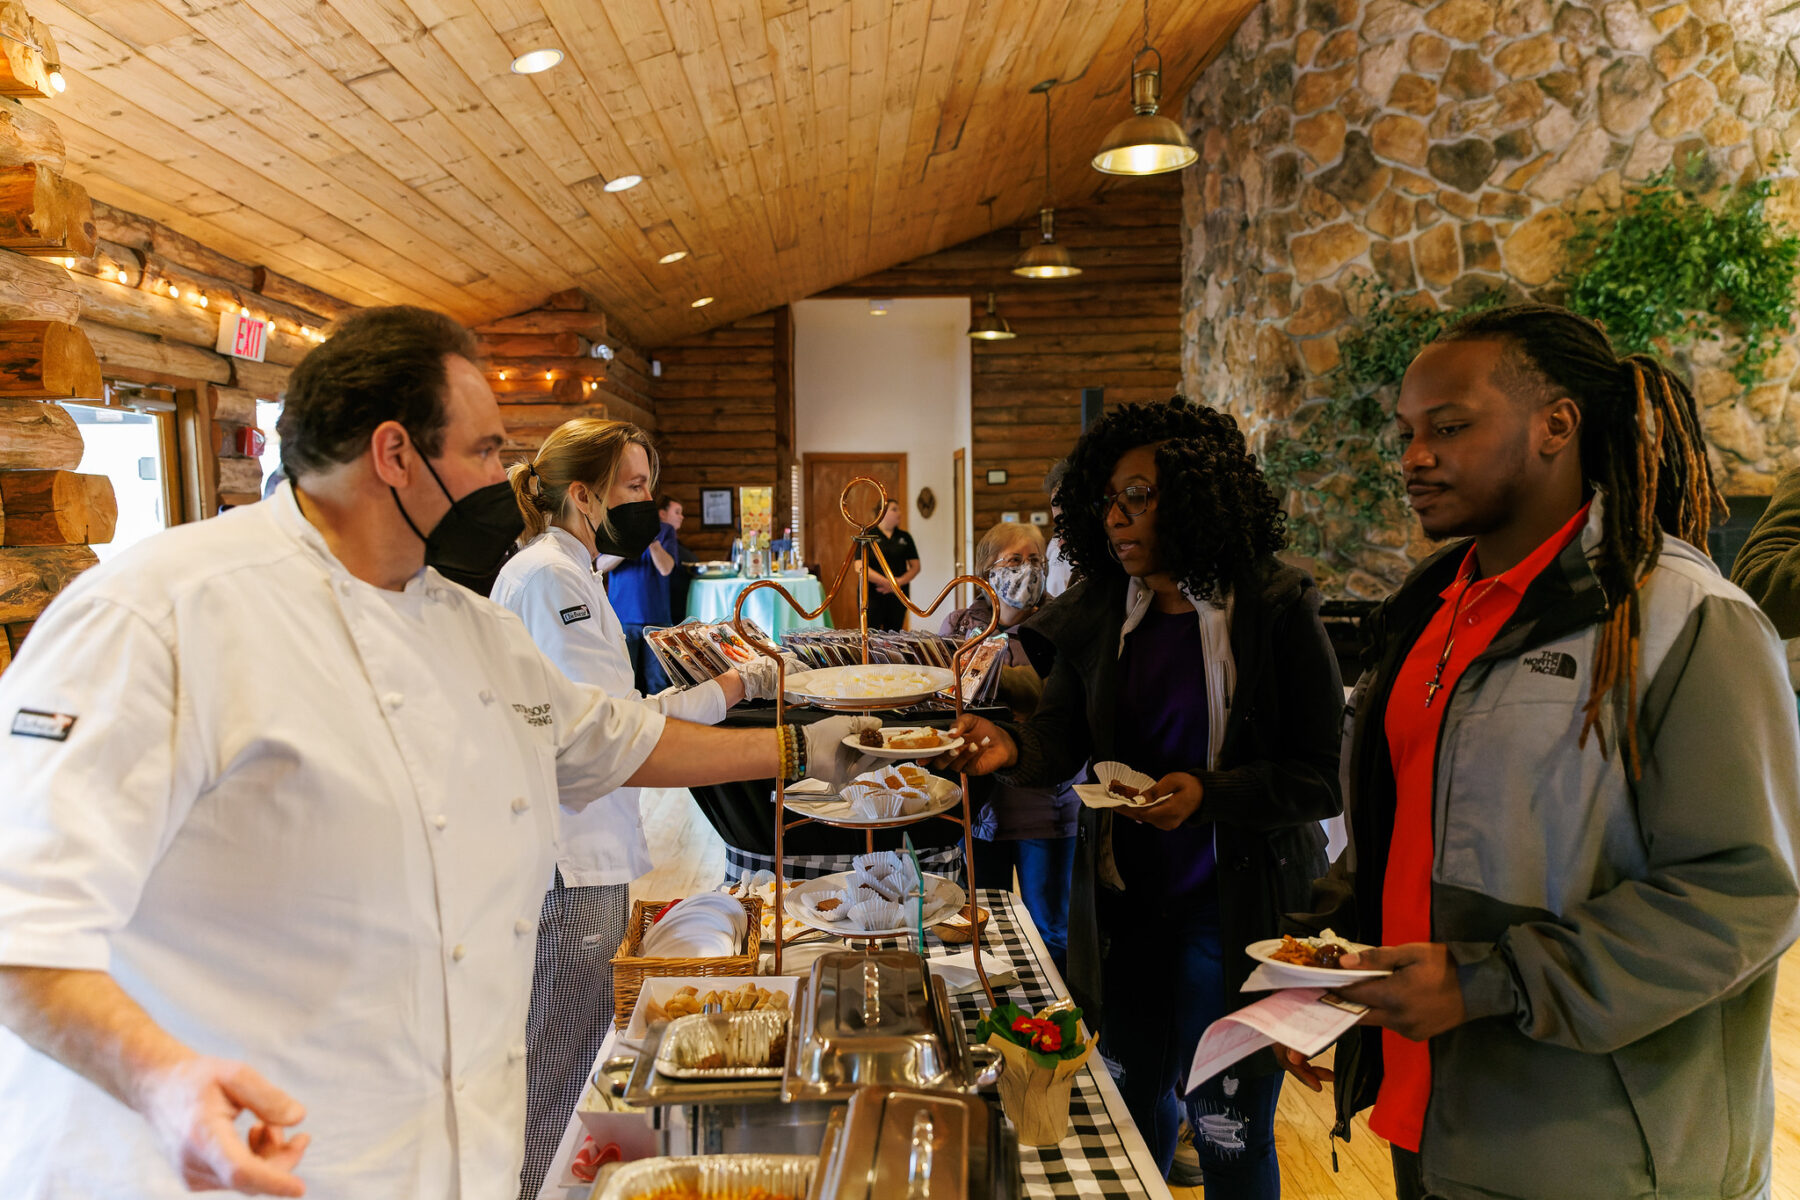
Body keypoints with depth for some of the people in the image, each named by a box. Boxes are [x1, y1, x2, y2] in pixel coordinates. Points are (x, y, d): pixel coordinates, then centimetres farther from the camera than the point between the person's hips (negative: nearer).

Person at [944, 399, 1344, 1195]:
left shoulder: (1277, 610, -14)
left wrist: (1209, 792, -27)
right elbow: (1061, 738, -4)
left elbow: (1319, 779, -12)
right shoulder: (1098, 612, -1)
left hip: (1237, 905, -4)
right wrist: (1011, 748, -25)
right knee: (1133, 1099, 22)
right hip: (1124, 898, 5)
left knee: (1228, 1132, 9)